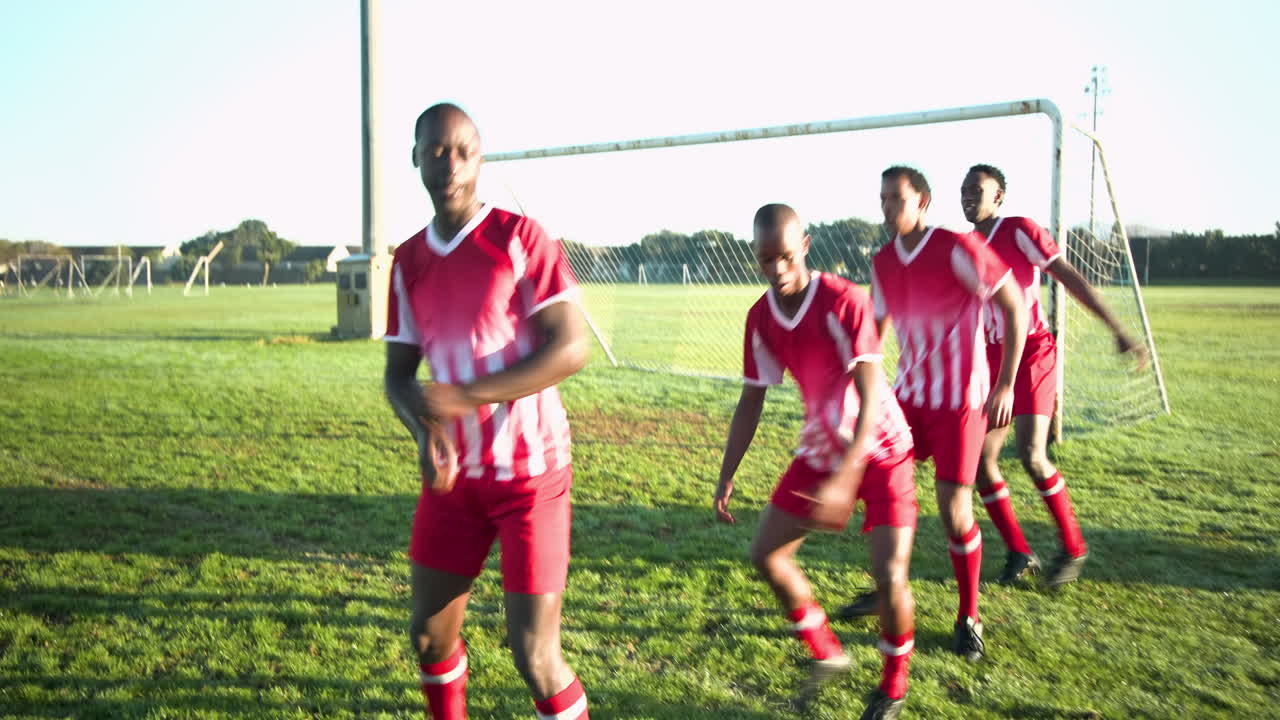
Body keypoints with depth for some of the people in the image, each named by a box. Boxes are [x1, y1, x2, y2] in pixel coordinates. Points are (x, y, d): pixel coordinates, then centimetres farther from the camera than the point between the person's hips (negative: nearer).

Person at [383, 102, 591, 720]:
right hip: (454, 474, 5)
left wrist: (460, 396, -23)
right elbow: (399, 373, 7)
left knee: (535, 655, -5)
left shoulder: (520, 238, -10)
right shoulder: (408, 260, 6)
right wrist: (425, 431, -15)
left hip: (529, 471, -5)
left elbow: (570, 349, -18)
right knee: (430, 635, 13)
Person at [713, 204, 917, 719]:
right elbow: (751, 401, 2)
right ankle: (825, 653, 24)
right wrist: (726, 476, -2)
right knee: (766, 554, 2)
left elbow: (870, 399, -30)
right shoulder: (760, 318, -7)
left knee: (889, 574, -14)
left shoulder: (844, 301, -26)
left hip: (880, 449, -6)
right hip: (821, 450, 6)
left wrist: (845, 478, -40)